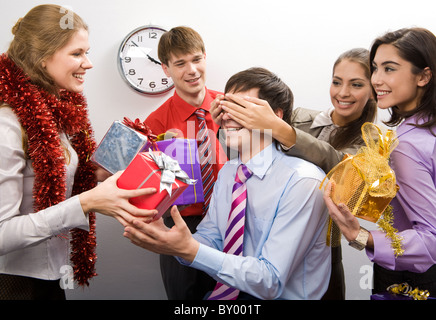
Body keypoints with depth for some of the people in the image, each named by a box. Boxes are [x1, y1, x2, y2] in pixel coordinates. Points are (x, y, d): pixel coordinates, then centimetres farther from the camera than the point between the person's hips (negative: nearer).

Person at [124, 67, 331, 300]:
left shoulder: (302, 181, -20)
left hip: (282, 296, -5)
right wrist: (167, 237, -16)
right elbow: (210, 239, 4)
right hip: (228, 290, 5)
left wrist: (191, 250, -28)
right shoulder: (227, 172, 5)